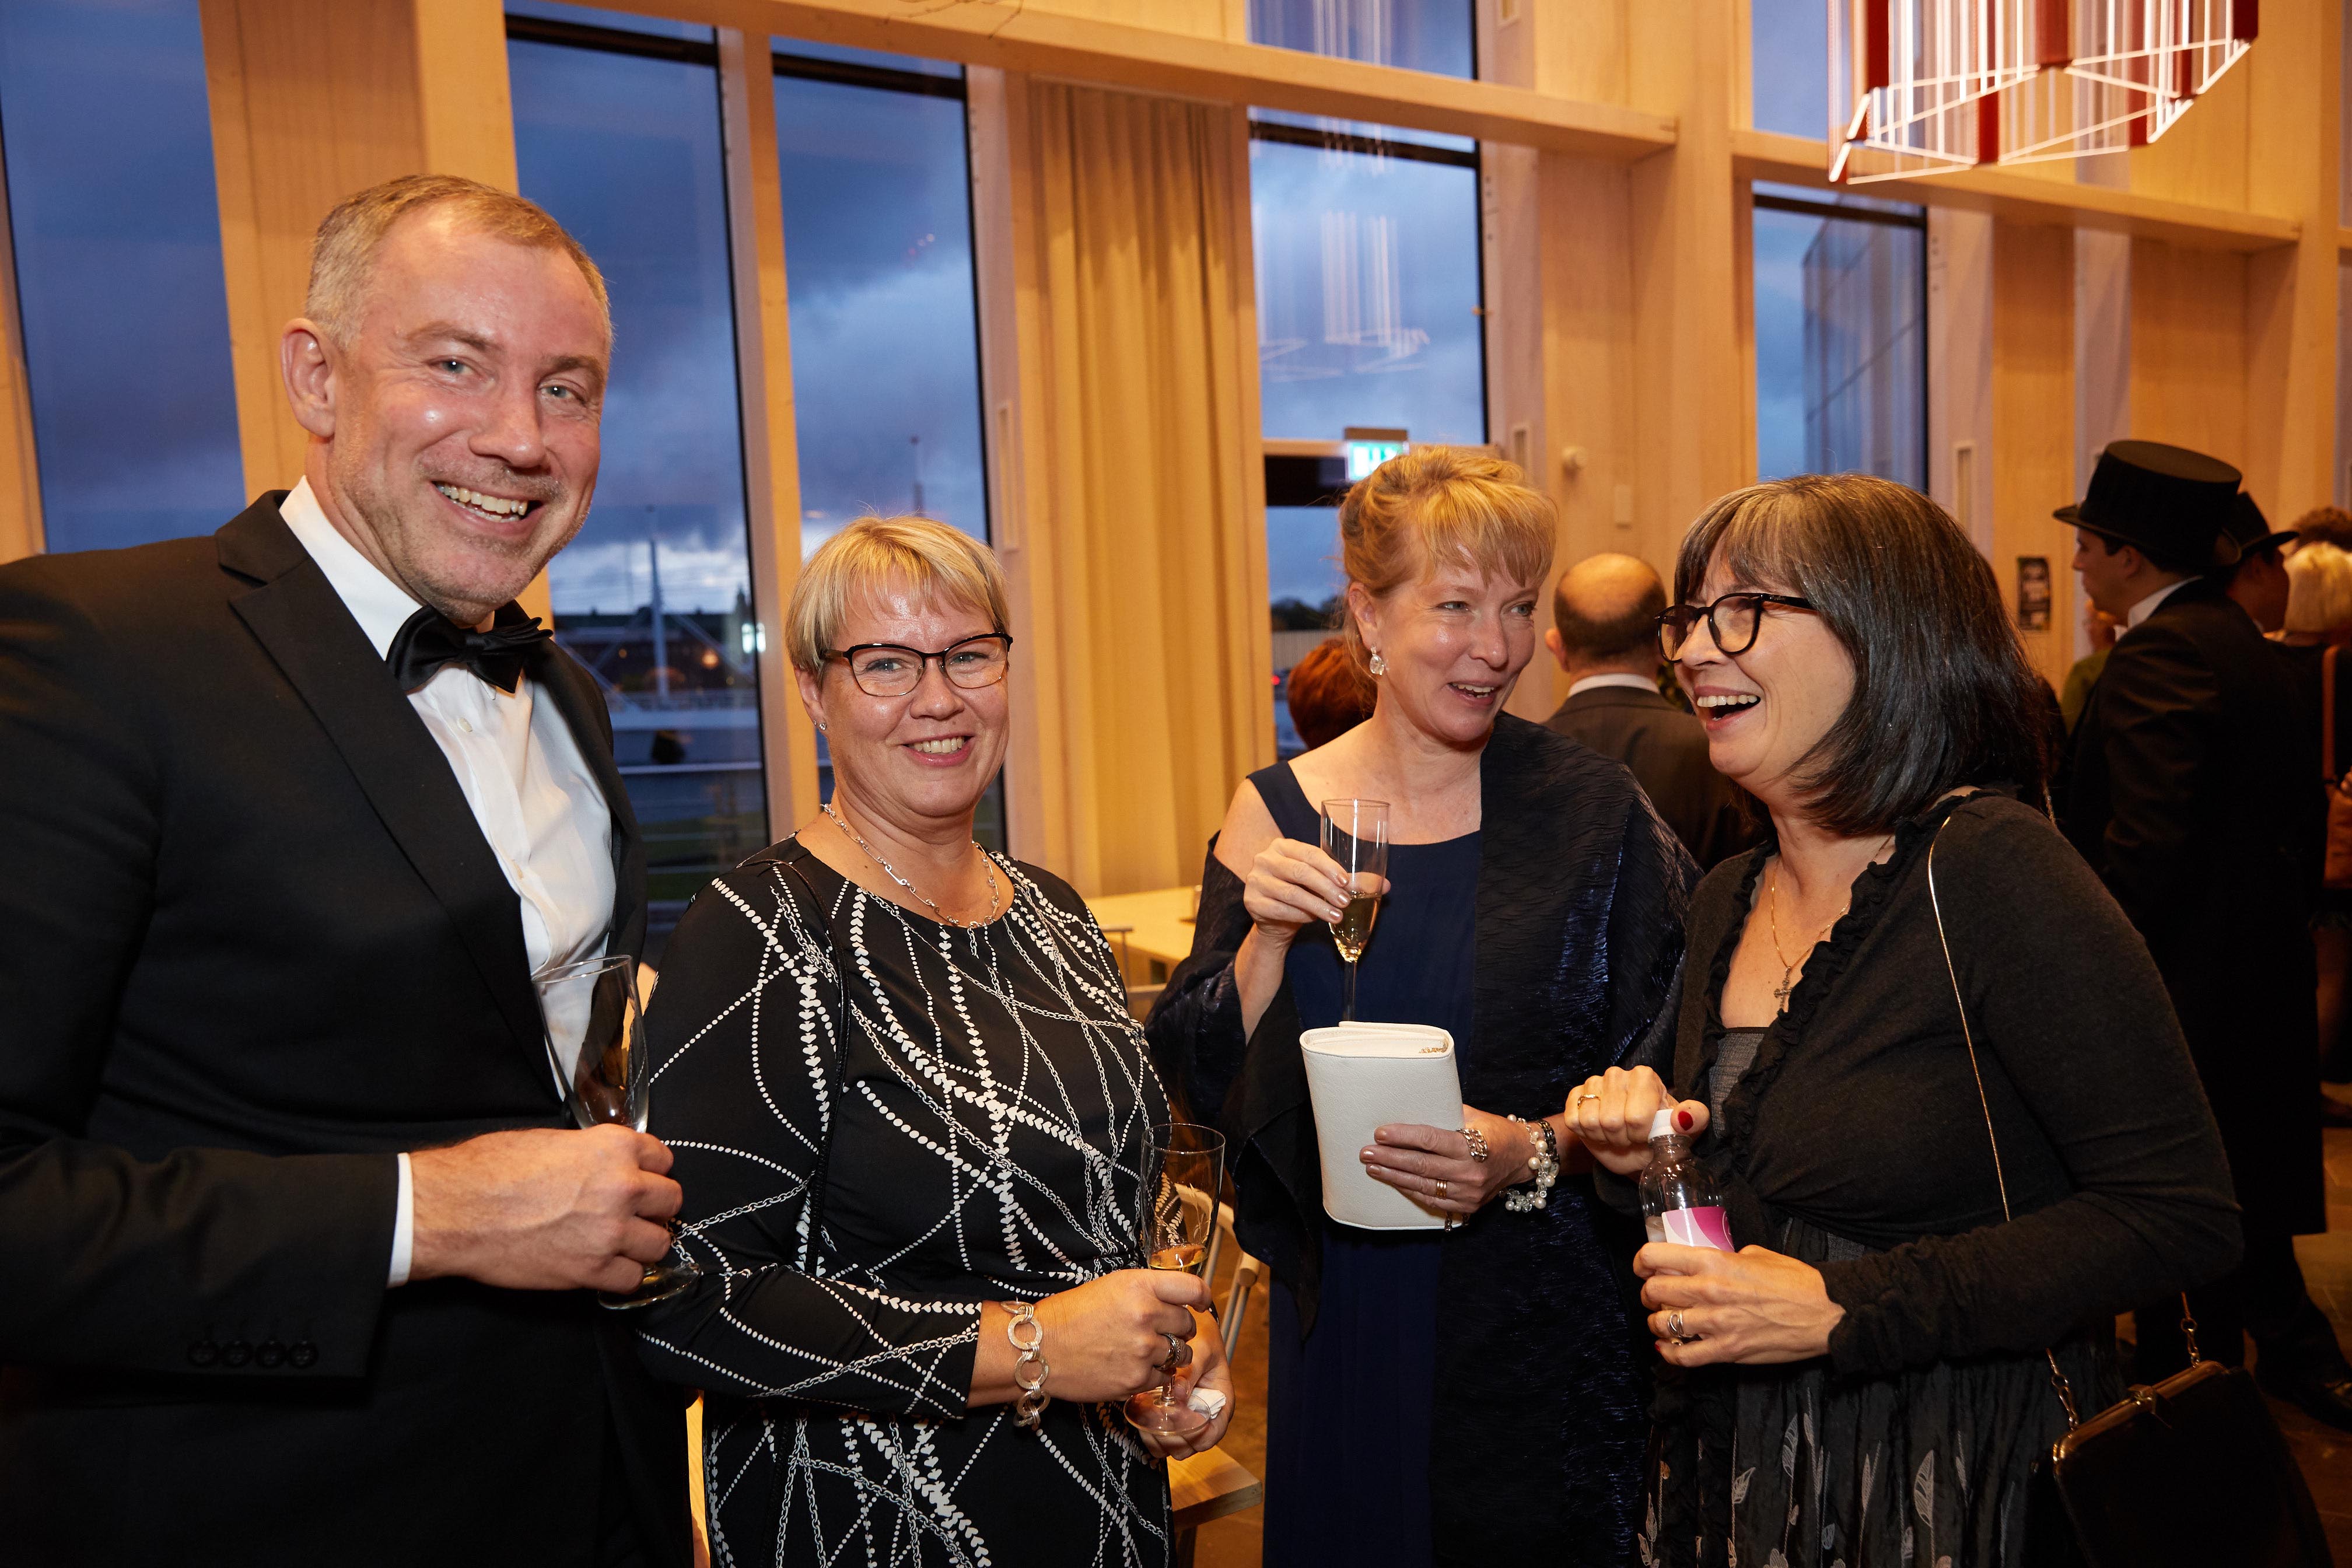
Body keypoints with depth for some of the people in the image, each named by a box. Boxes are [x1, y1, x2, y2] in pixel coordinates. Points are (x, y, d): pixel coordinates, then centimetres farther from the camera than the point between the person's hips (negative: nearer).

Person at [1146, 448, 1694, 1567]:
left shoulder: (1592, 812, -8)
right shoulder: (1275, 813, -4)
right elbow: (1203, 1084, -5)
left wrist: (1532, 1153, -21)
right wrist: (1267, 941, -20)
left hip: (1542, 1335, -1)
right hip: (1340, 1326, 2)